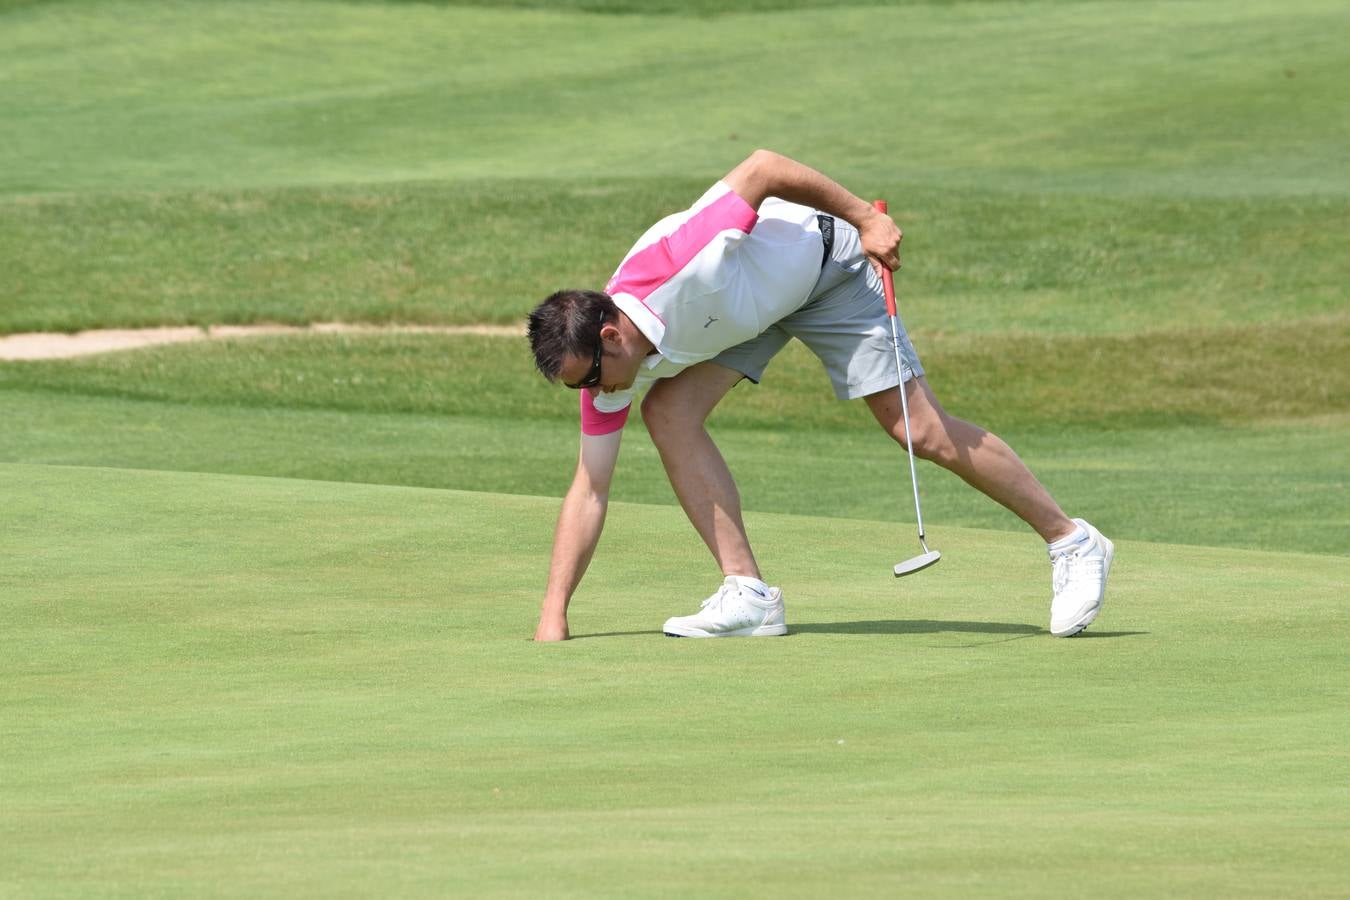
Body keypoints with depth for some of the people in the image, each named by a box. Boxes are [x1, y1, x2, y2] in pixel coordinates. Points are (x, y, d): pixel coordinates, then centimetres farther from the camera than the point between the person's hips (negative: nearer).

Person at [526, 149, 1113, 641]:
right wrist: (553, 613, -20)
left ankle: (1072, 542, 2)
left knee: (921, 430, -9)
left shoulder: (672, 269, -41)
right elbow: (589, 492, -14)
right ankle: (749, 594, -12)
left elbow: (762, 168, -32)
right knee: (669, 412, -16)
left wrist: (867, 219, -28)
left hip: (823, 259, -6)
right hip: (747, 302, 6)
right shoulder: (605, 368, -20)